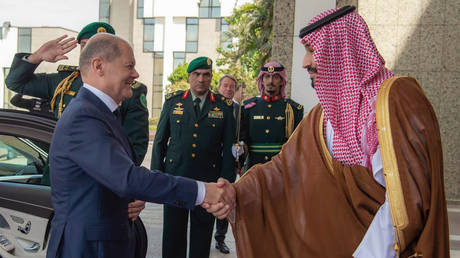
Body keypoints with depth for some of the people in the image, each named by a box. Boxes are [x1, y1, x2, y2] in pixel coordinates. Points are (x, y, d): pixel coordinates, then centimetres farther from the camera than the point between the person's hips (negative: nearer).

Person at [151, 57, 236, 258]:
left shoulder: (225, 106, 3)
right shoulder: (173, 102, 6)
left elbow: (229, 147, 3)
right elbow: (160, 141, 8)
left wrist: (226, 181, -2)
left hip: (208, 181, 0)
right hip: (174, 178, 1)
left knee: (202, 237, 9)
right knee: (173, 234, 7)